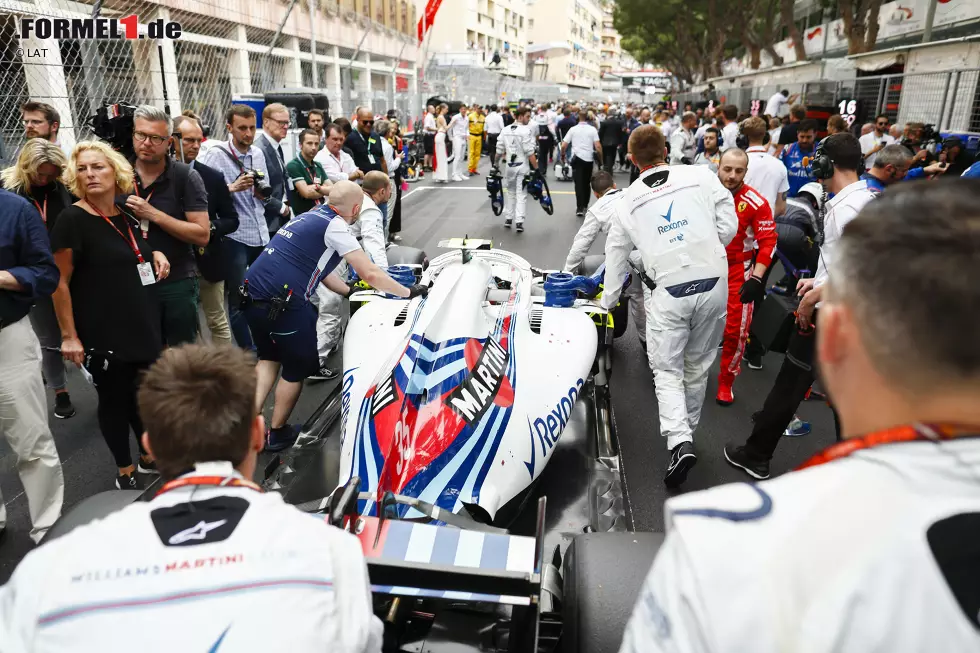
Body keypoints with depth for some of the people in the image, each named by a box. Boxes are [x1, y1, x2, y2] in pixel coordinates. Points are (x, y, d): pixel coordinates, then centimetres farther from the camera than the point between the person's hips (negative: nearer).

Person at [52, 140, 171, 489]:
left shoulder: (126, 215, 7)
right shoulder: (72, 219, -13)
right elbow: (59, 282, -13)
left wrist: (155, 254, 3)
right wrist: (69, 335, -14)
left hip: (144, 325, 6)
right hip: (103, 334, -6)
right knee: (114, 399, 8)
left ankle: (148, 457, 36)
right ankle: (125, 473, 25)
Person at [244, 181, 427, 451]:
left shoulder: (312, 217, 18)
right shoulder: (334, 226, -7)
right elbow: (370, 273, -8)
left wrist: (351, 292, 33)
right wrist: (409, 293, 3)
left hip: (253, 296, 8)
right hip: (282, 304, -8)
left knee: (268, 358, 27)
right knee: (297, 368, 13)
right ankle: (277, 433, 28)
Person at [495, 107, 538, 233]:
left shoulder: (505, 130, 3)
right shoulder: (526, 131, -13)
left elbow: (499, 150, 6)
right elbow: (530, 153, -16)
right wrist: (537, 168, -13)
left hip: (509, 165, 5)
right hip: (522, 166, -5)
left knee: (510, 192, 19)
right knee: (521, 194, 0)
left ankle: (508, 218, 23)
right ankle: (519, 221, -7)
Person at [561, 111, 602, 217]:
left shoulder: (573, 129, 1)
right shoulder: (592, 129, 0)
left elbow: (563, 146, -1)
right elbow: (598, 146, -7)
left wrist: (563, 154, 17)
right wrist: (601, 158, 4)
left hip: (577, 158, -1)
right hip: (588, 159, 1)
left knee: (578, 183, -2)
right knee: (586, 183, 15)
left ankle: (580, 208, -13)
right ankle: (585, 205, 24)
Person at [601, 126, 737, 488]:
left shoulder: (628, 200, 8)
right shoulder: (701, 175, 4)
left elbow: (615, 257, 18)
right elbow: (728, 226, 1)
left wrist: (607, 303, 31)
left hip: (669, 290, -1)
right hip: (713, 282, 2)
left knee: (667, 369, 8)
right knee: (699, 365, 17)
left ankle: (680, 442, -10)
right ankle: (687, 430, 33)